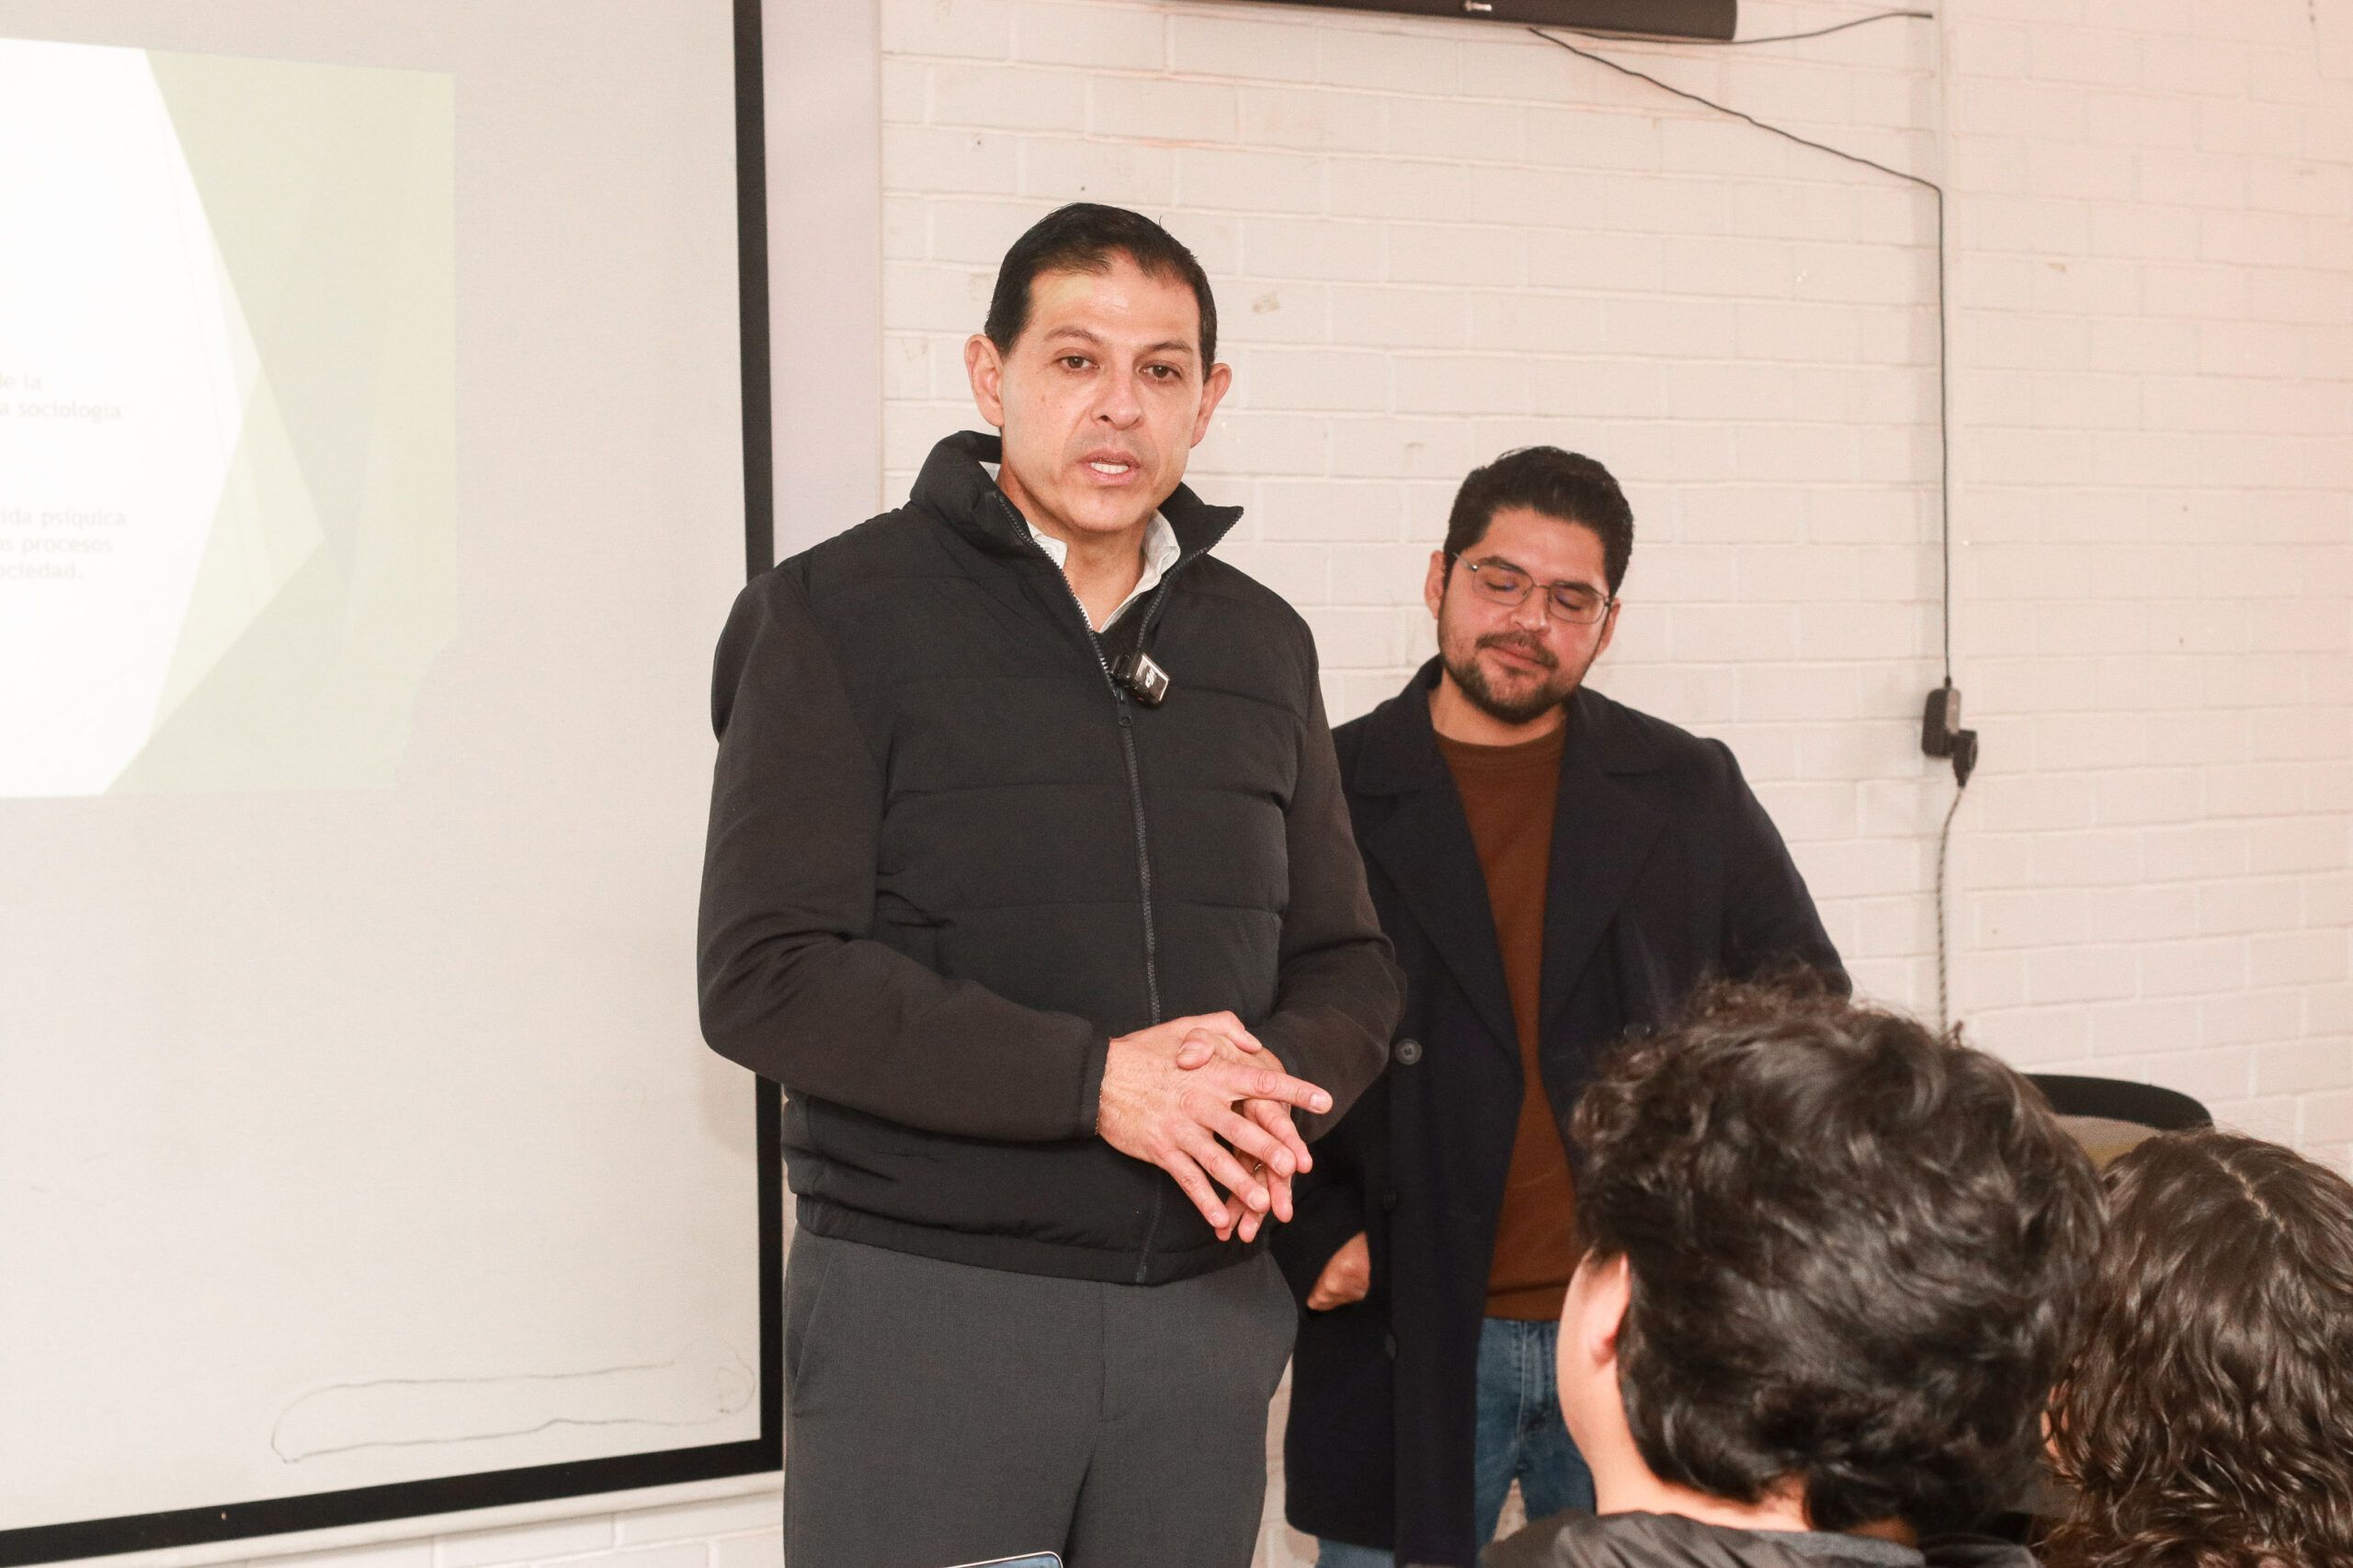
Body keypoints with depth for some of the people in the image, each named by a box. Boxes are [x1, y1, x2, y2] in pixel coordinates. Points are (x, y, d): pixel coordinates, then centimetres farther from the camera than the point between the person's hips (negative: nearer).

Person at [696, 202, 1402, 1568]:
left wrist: (1282, 1080, -9)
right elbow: (767, 978, -12)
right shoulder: (844, 612, -3)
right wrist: (1094, 1078, -19)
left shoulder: (1260, 644, 13)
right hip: (926, 1297, -4)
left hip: (1206, 1301, 5)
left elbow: (1346, 967, 15)